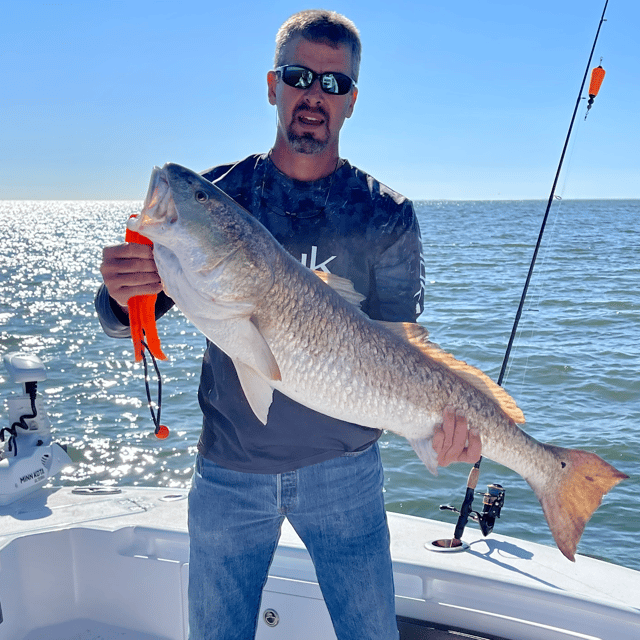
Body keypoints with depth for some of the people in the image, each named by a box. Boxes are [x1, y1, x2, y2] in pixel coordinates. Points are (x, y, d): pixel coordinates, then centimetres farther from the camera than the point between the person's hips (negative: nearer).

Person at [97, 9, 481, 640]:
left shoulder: (387, 217, -5)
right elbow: (127, 320, -2)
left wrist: (435, 413, -26)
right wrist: (123, 296, -26)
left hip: (344, 470, 0)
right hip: (228, 473, 1)